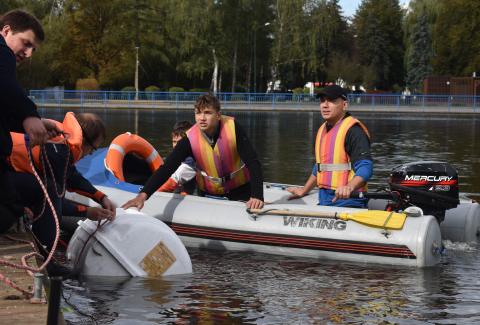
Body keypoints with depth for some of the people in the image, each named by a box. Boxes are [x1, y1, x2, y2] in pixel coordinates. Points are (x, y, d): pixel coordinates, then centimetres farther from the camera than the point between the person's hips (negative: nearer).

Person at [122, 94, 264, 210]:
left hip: (240, 189, -1)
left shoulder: (233, 128, -26)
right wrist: (143, 194, -41)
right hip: (209, 192, 1)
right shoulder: (190, 138, -23)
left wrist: (257, 196, -40)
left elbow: (252, 162, -27)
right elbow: (167, 168, -27)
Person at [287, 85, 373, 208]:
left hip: (347, 202, -7)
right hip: (323, 200, 8)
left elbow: (365, 167, -22)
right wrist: (304, 190, 31)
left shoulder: (353, 130, -11)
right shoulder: (322, 129, 18)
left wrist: (349, 187, -39)